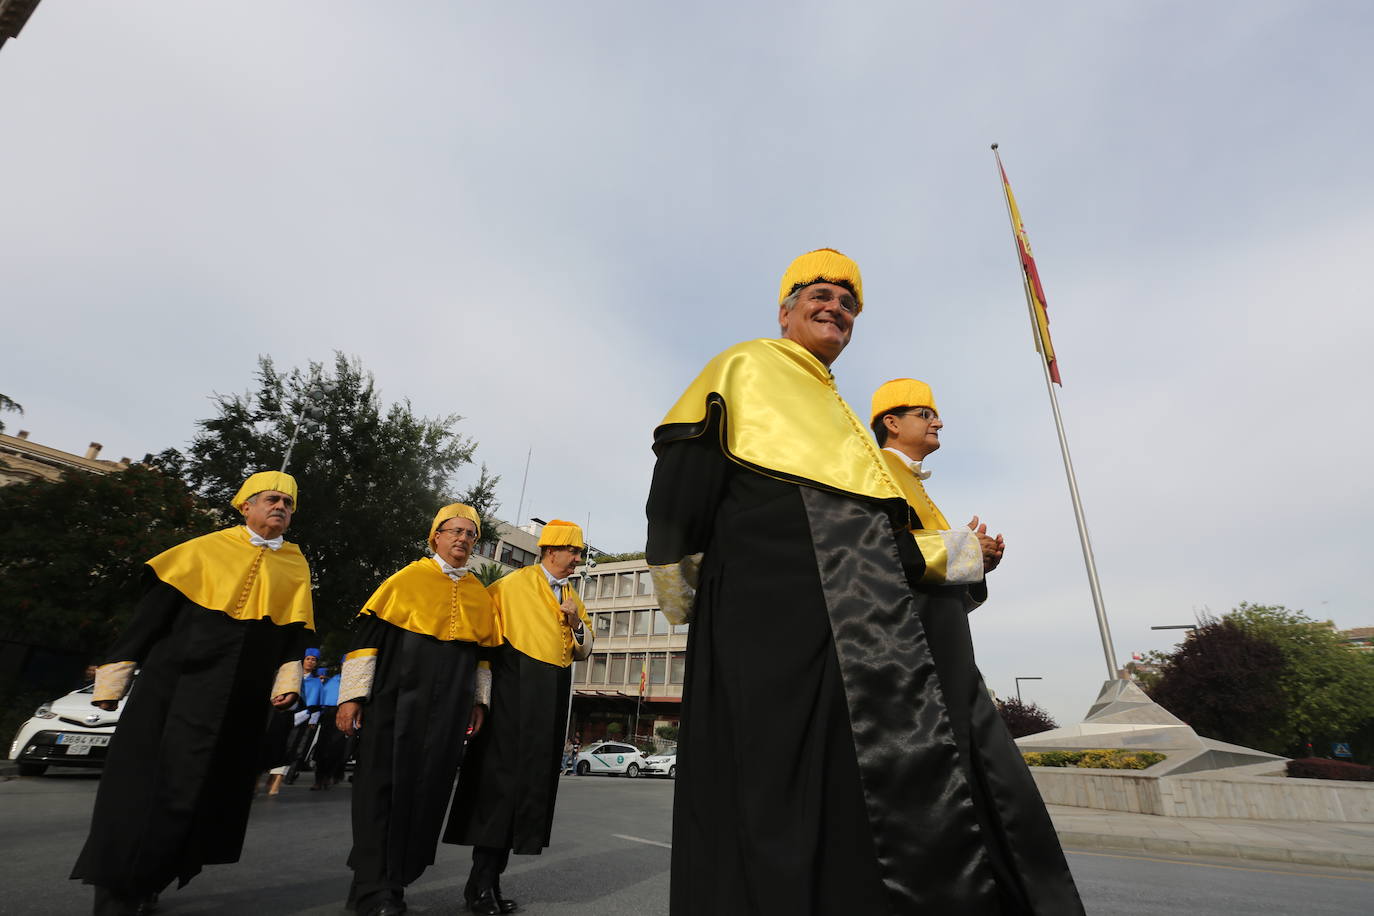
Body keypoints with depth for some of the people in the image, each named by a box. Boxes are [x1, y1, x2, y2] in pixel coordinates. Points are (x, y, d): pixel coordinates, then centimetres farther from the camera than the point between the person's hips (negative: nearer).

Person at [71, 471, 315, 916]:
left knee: (198, 791, 4)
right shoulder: (208, 548, 3)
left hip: (239, 700, 1)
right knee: (140, 782, 2)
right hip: (170, 682, -1)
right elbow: (153, 611, 3)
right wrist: (114, 674, 0)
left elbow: (295, 631, 6)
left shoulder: (295, 567, 8)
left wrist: (288, 679, -6)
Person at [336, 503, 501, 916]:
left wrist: (478, 699, 12)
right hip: (398, 695, -4)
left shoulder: (480, 595, 11)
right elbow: (367, 632, -3)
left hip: (449, 705, 4)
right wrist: (352, 694, -7)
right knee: (386, 782, -1)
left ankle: (395, 878, 21)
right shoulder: (409, 578, -1)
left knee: (429, 787, 6)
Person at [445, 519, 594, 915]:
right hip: (516, 689, -6)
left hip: (554, 697, 6)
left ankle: (490, 878, 18)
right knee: (502, 775, -6)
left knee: (534, 780, 7)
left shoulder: (574, 599, 16)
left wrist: (576, 623, -3)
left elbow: (585, 650, 15)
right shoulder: (514, 583, -2)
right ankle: (481, 881, 7)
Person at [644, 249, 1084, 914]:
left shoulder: (840, 414, 36)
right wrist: (675, 565, -11)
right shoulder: (748, 366, 16)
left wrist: (954, 551, 16)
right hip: (779, 578, -7)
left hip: (863, 587, 8)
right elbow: (687, 456, -1)